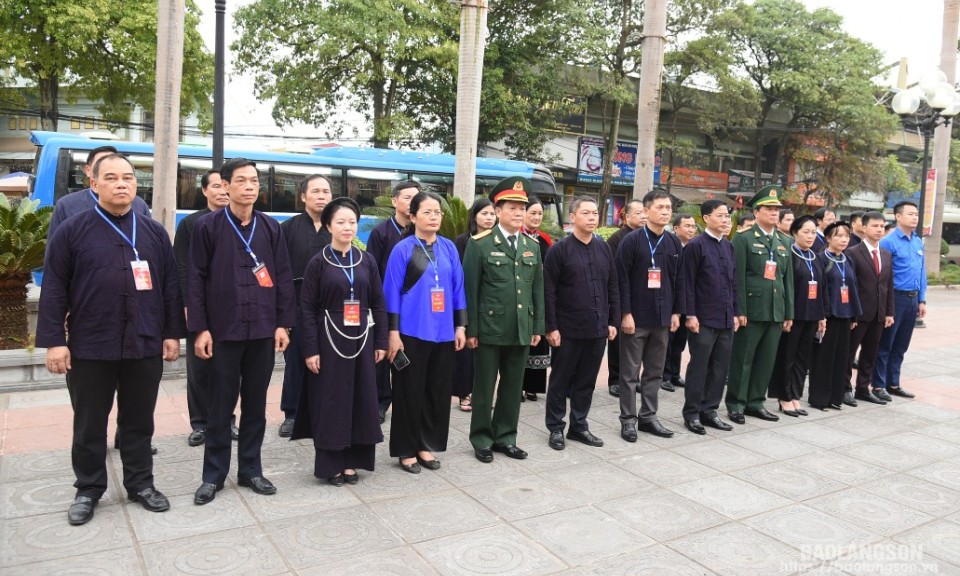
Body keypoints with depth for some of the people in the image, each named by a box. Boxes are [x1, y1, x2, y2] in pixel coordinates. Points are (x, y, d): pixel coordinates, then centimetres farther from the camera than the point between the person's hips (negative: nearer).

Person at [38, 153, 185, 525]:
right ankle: (88, 490, 27)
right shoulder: (72, 231, 0)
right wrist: (53, 341, -7)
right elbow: (54, 291, -2)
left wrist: (173, 333, 5)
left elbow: (171, 287, 8)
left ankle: (141, 484, 26)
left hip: (145, 345, 2)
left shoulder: (155, 233, 7)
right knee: (89, 424, 11)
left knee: (139, 421, 12)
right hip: (90, 347, -1)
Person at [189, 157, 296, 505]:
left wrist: (283, 323, 1)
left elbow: (283, 277, 7)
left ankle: (250, 469, 23)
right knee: (221, 405, 5)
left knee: (256, 404, 10)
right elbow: (196, 279, -2)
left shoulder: (271, 228, 7)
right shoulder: (207, 226, -1)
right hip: (224, 329, -2)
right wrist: (200, 328, -8)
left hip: (263, 329, 3)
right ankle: (214, 474, 19)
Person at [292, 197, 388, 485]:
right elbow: (307, 308, -5)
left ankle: (351, 461, 19)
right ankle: (331, 464, 14)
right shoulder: (318, 263, -3)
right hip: (329, 340, -3)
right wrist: (310, 349, -11)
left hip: (361, 340, 3)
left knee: (360, 398, 6)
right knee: (330, 401, 2)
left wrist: (381, 342, 3)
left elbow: (378, 304, 8)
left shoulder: (367, 261, 5)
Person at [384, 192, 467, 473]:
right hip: (412, 331, -4)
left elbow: (457, 288, 9)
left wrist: (461, 325, 6)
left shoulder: (449, 248, 6)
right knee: (410, 391, 5)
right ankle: (406, 449, 18)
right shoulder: (402, 249, -5)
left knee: (438, 390, 11)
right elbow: (392, 292, -6)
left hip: (443, 331, 4)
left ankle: (427, 445, 26)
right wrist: (393, 332, -10)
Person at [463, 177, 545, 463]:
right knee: (484, 387, 7)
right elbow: (470, 289, -7)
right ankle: (482, 439, 20)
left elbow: (537, 289, 12)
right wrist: (471, 329, -10)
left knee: (513, 386, 13)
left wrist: (537, 326, 8)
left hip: (521, 329, 5)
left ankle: (505, 437, 27)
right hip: (489, 329, -5)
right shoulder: (480, 244, -6)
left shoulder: (532, 246, 10)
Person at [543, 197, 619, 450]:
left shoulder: (604, 248, 9)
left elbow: (613, 288, 13)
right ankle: (556, 428, 19)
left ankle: (579, 426, 25)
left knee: (587, 381, 13)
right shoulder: (560, 249, -7)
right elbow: (548, 291, -9)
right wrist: (551, 327, -13)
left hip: (597, 328, 5)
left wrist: (613, 321, 8)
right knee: (560, 380, 7)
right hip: (568, 329, -5)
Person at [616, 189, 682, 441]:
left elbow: (677, 280, 13)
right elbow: (622, 279, -11)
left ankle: (648, 417, 23)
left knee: (655, 371, 12)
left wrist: (676, 312, 9)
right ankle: (628, 419, 13)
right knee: (630, 372, 4)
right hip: (636, 317, -5)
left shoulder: (674, 243, 9)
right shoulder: (632, 241, -8)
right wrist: (626, 313, -15)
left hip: (662, 317, 5)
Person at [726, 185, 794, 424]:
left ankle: (755, 402, 21)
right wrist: (740, 310, -14)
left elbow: (788, 279, 15)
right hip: (752, 310, -5)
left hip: (776, 311, 6)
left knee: (767, 360, 10)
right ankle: (736, 403, 12)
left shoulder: (785, 242, 15)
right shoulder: (743, 239, -3)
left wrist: (789, 313, 11)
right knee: (742, 359, 2)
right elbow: (738, 278, -9)